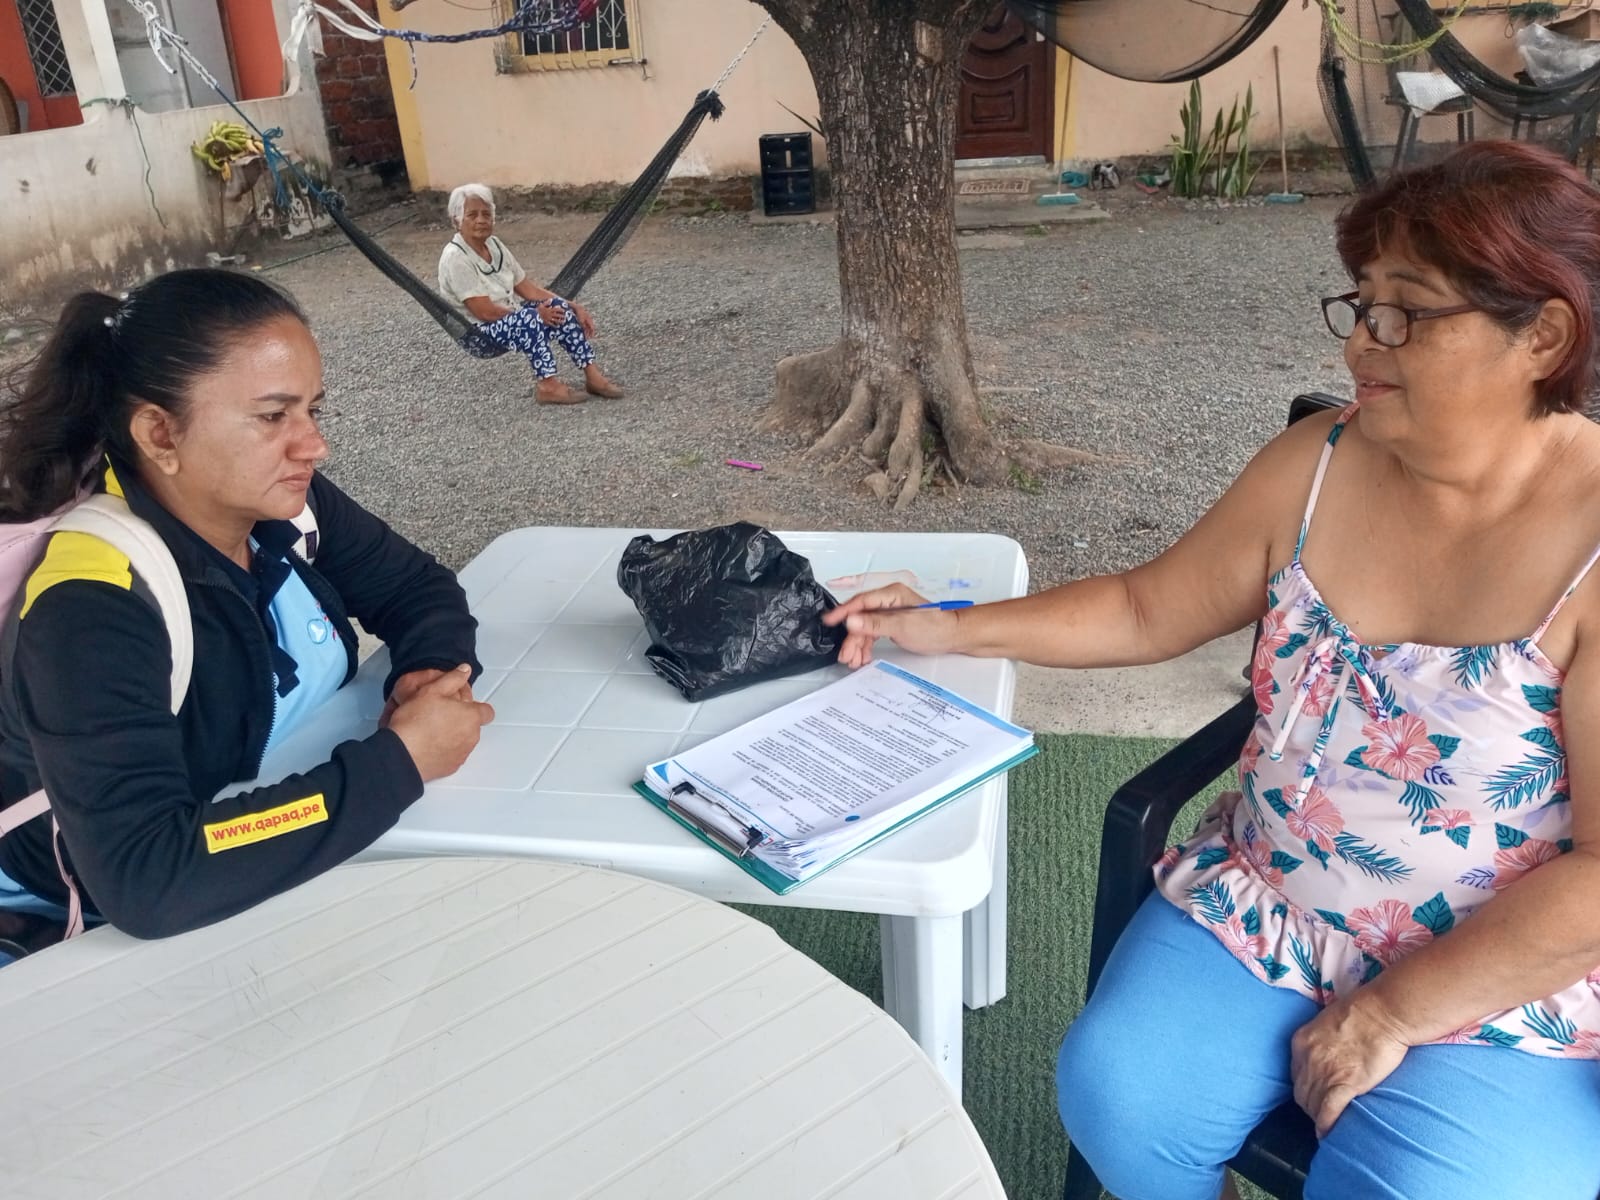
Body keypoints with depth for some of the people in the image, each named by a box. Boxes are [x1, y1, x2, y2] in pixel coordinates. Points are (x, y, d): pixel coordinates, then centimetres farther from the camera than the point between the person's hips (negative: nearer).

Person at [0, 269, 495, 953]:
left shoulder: (280, 503, -10)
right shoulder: (89, 615, -30)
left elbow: (418, 588, 3)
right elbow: (144, 879, -38)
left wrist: (431, 670, -19)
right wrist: (398, 762, -34)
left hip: (301, 857, 5)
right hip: (113, 933, -5)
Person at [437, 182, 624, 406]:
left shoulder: (494, 245, 5)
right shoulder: (455, 258, -19)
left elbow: (527, 288, 5)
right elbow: (485, 312, -22)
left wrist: (572, 306, -6)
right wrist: (535, 312, -18)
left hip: (512, 318, 8)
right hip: (476, 334, -8)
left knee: (561, 310, -13)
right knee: (531, 319, -33)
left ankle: (593, 376, -11)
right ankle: (548, 385, -24)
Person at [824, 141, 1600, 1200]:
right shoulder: (1318, 466, -3)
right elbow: (1148, 610, 8)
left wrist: (1393, 1014, -15)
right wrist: (949, 629, 2)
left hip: (1509, 985, -3)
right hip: (1265, 909, 4)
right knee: (1115, 1092, -15)